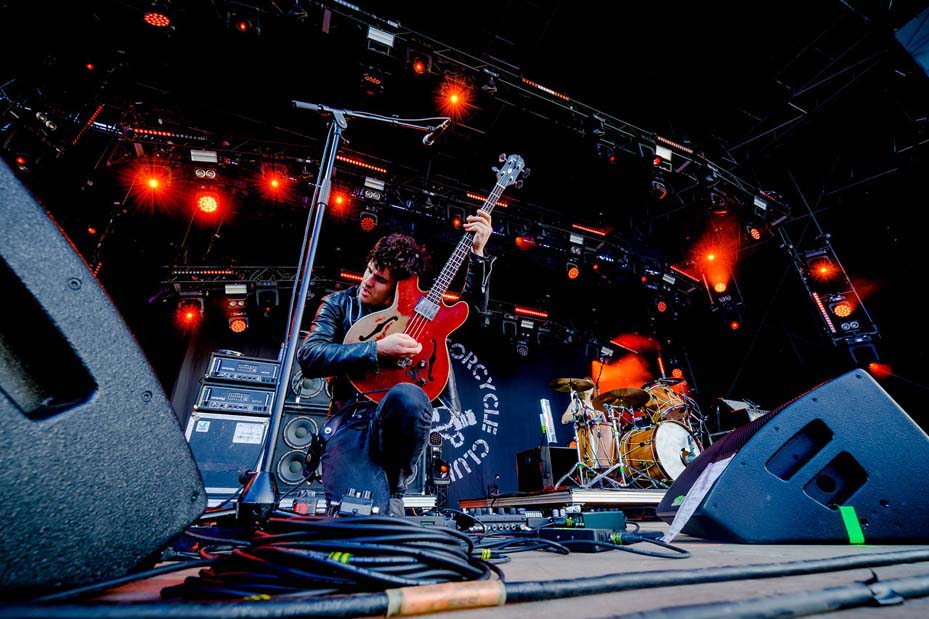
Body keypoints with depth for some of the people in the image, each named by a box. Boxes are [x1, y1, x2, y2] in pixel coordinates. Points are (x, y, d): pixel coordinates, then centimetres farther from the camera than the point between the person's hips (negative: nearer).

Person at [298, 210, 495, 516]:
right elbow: (308, 356, -6)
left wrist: (477, 253, -4)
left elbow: (473, 307, 7)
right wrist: (377, 350, -17)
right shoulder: (339, 304, 8)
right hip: (351, 418, -2)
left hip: (401, 415, 2)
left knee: (406, 397, -37)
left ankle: (392, 480, -9)